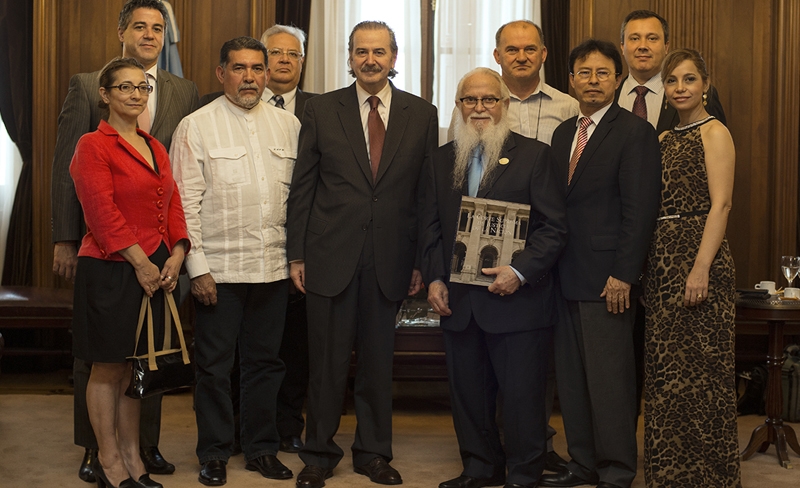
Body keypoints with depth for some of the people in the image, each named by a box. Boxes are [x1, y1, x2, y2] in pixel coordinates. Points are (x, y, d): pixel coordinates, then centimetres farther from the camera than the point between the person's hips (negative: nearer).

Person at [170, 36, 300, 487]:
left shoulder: (288, 125, 8)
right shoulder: (196, 127, -2)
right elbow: (186, 203, -4)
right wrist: (197, 268, -9)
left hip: (274, 267, 3)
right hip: (219, 270, -3)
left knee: (266, 362, 12)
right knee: (215, 365, 5)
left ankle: (263, 449, 26)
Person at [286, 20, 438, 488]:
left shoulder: (422, 114, 5)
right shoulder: (321, 110, 3)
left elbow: (427, 192, 4)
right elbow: (303, 187, 3)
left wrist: (421, 260, 1)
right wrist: (296, 254, -1)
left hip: (389, 261, 1)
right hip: (330, 256, -1)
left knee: (378, 361, 10)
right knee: (327, 362, 6)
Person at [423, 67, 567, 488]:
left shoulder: (535, 156, -1)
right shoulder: (441, 160, 13)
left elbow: (554, 227, -6)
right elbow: (430, 227, 15)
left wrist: (520, 272, -16)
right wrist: (434, 278, 3)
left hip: (516, 300, -4)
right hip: (458, 301, 5)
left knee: (521, 395, 1)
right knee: (468, 394, 12)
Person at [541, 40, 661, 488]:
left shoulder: (635, 132, -6)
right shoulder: (563, 133, 16)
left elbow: (640, 210, -13)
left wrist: (623, 275, -17)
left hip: (607, 278, -7)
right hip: (568, 276, 7)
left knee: (610, 379, -1)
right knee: (572, 377, 12)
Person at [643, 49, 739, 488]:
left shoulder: (713, 132, -5)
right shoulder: (665, 139, 17)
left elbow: (720, 204, -14)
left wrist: (701, 268, -22)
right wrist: (649, 267, 9)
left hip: (697, 255, -8)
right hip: (663, 260, 8)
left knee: (701, 368, -3)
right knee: (666, 369, 10)